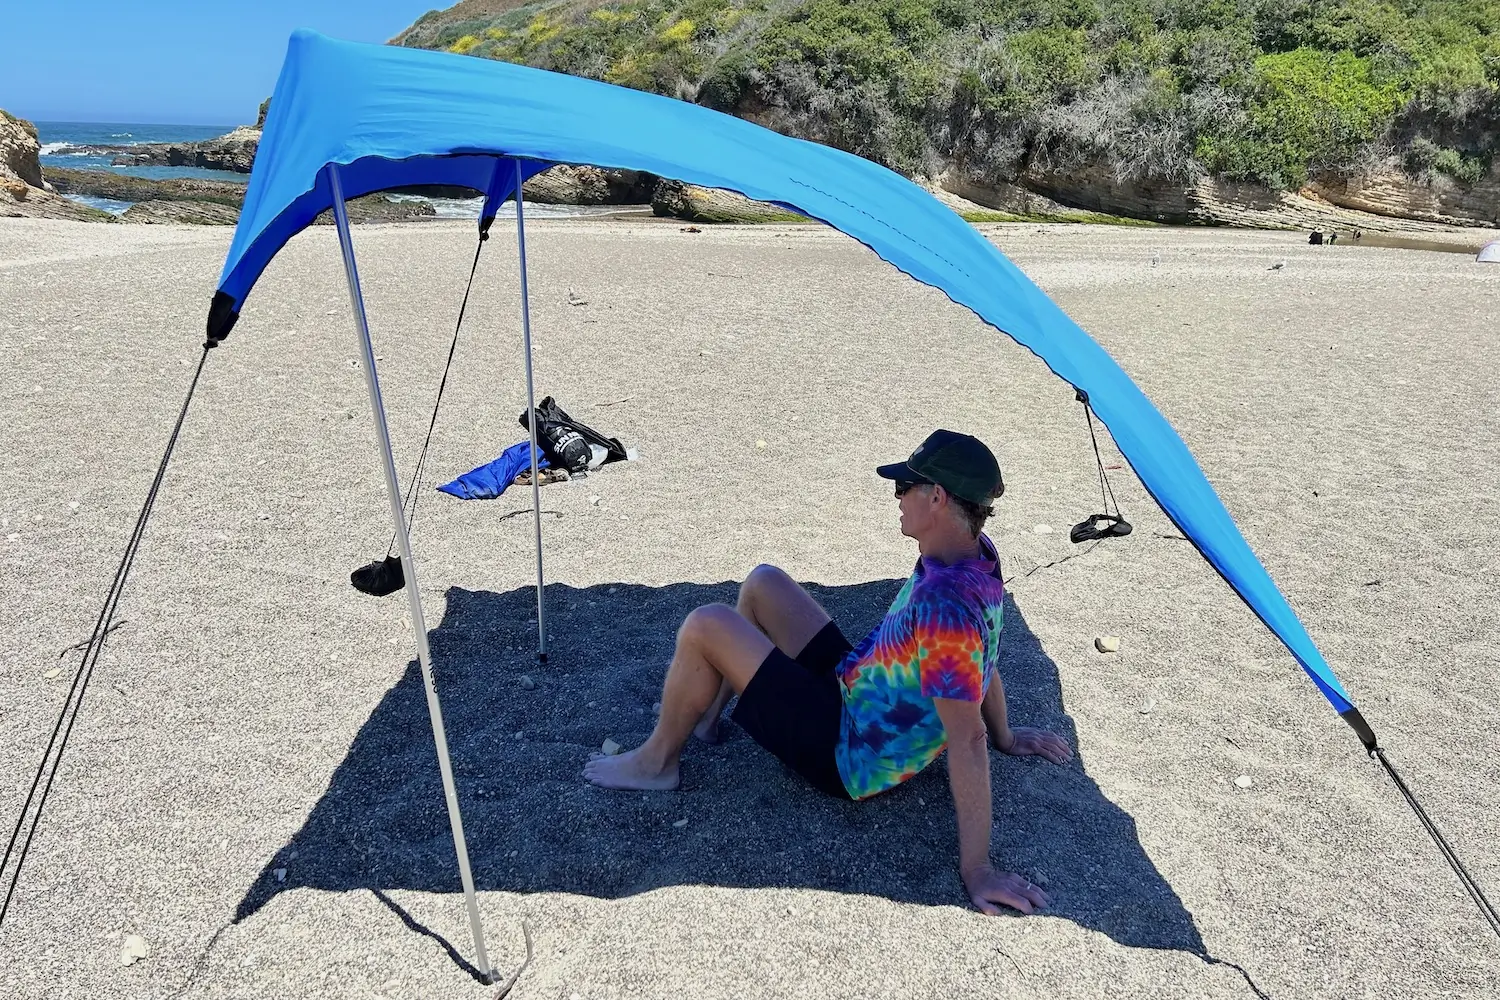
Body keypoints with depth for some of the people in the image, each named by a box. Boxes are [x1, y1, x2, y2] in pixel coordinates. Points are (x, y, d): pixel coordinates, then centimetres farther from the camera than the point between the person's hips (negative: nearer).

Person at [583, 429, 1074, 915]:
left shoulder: (944, 607, -36)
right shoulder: (977, 551, -8)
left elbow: (967, 741, -33)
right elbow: (981, 660, 6)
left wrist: (976, 870, -27)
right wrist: (1004, 736, 21)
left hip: (845, 753, -9)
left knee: (705, 626, -15)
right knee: (763, 583, 16)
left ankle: (657, 762, 9)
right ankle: (706, 715, 32)